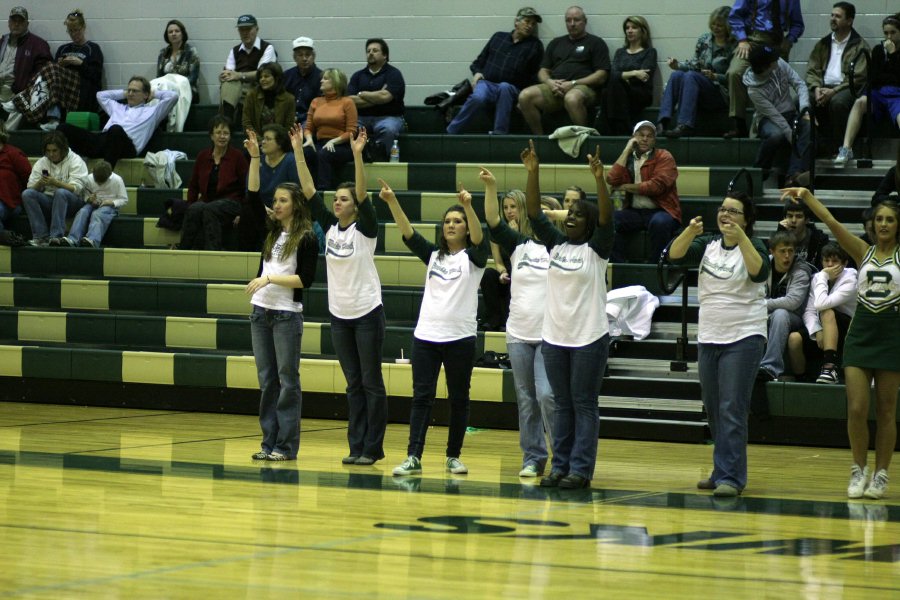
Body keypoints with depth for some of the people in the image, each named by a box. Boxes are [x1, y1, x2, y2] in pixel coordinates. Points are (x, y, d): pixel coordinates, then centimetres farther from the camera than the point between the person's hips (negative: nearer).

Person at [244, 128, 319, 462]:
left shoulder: (307, 239, -6)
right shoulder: (271, 229, 11)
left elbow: (306, 279, -12)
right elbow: (252, 197, 6)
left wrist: (270, 278, -17)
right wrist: (254, 158, -1)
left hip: (287, 315, -6)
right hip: (261, 312, 6)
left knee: (287, 379, -3)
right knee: (267, 379, 7)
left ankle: (286, 446, -2)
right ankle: (269, 443, 10)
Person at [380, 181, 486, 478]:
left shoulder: (473, 257, 1)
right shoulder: (433, 254, 11)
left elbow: (478, 237, -19)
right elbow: (408, 233, 1)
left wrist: (468, 206, -37)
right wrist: (392, 202, -14)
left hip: (460, 338, -3)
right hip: (426, 335, 3)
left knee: (458, 398, 5)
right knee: (421, 396, -3)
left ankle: (454, 456, 14)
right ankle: (413, 457, -7)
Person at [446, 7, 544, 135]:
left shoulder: (535, 46, 11)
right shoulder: (498, 37, 18)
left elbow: (535, 76, 7)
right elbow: (480, 61, 23)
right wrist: (477, 73, 1)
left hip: (511, 89, -1)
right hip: (487, 83, 1)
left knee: (504, 87, -39)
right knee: (478, 97, -35)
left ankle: (499, 134, -40)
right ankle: (450, 133, -31)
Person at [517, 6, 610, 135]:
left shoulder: (595, 43, 12)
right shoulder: (556, 43, 28)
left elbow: (601, 76, 1)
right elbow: (543, 72, 23)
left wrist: (573, 83, -10)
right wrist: (550, 82, -2)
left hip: (582, 87, -5)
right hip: (554, 87, 5)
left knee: (572, 98, -42)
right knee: (525, 96, -24)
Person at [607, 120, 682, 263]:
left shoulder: (664, 157, 2)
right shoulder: (627, 158, 17)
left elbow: (656, 186, -12)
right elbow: (612, 180, -2)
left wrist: (626, 187, -4)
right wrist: (626, 151, 0)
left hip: (660, 210, -4)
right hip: (634, 212, 4)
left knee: (659, 222, -38)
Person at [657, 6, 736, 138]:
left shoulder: (734, 46, -4)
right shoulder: (704, 39, 12)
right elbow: (695, 64, 15)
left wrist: (715, 77, -20)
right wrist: (678, 65, -3)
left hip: (722, 95, -5)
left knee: (690, 76, -31)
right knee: (676, 75, -23)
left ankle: (685, 126, -43)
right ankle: (663, 122, -37)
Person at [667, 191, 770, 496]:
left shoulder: (753, 246, -3)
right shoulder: (708, 244, 10)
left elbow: (759, 272, -23)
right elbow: (675, 254, -4)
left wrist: (741, 239, -33)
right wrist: (690, 231, -21)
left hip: (743, 338, -6)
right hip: (708, 337, 6)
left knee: (732, 409, -12)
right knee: (713, 410, 10)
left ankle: (731, 477, -12)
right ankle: (722, 472, 20)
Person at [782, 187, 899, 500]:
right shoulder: (863, 252, 6)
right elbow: (831, 221, -3)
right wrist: (806, 195, -13)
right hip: (861, 334, 2)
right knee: (856, 409, -5)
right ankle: (859, 469, 11)